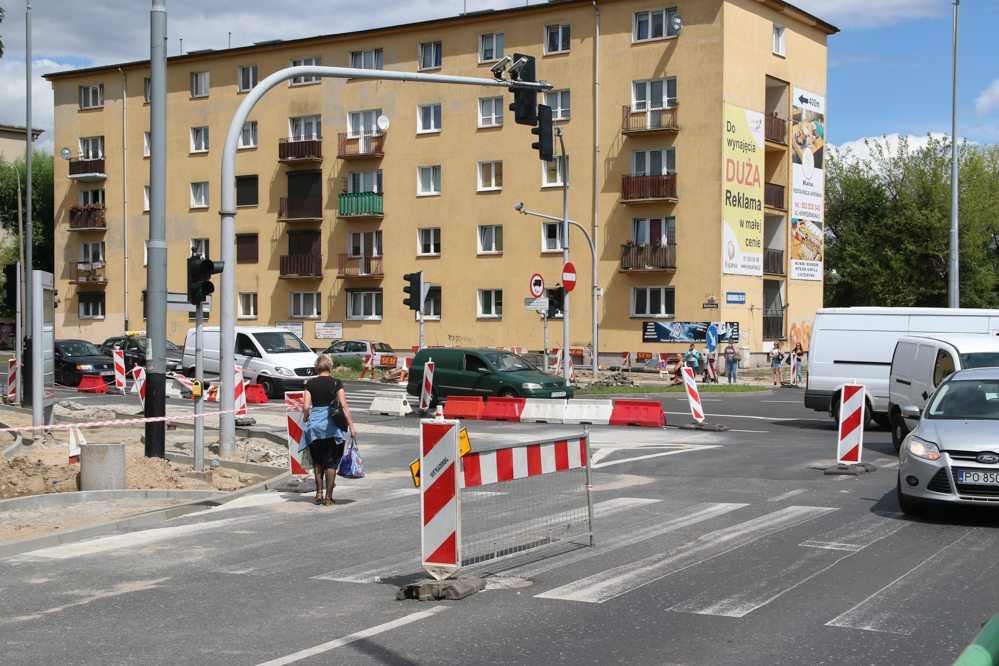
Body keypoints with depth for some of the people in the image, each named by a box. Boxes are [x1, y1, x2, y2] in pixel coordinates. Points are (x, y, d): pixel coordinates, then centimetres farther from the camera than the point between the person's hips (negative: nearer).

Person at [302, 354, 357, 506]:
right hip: (332, 425, -1)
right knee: (331, 462, 6)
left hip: (314, 425, 2)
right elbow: (343, 405, -8)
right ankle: (329, 496, 5)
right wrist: (351, 426, -5)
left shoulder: (310, 384, 1)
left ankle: (319, 492, 11)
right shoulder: (336, 383, -3)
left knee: (317, 460, 18)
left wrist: (306, 418, 17)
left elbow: (306, 407, -3)